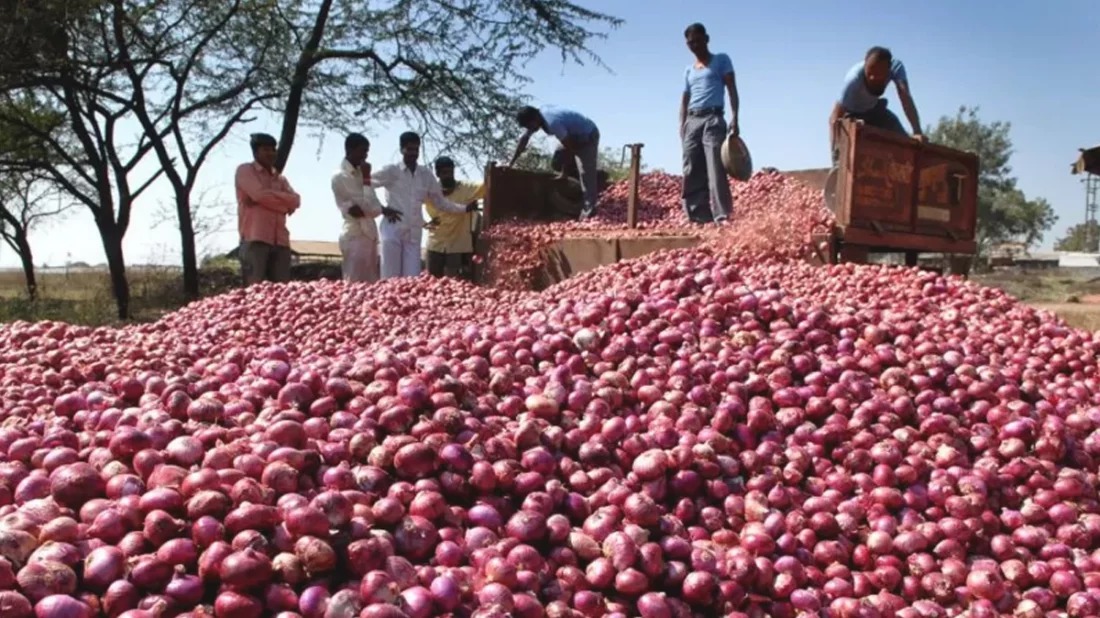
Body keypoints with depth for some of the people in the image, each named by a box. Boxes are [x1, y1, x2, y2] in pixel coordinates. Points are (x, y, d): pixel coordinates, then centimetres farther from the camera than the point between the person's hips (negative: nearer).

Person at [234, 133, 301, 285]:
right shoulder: (245, 170, 8)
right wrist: (283, 203, 2)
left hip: (280, 241, 5)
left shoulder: (280, 178, 24)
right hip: (255, 239, -5)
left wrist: (267, 196, -6)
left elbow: (295, 201, 5)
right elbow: (259, 194, -9)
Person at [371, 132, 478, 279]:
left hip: (414, 234, 3)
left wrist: (465, 208, 5)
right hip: (393, 231, -3)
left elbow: (441, 202, 16)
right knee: (390, 279, -2)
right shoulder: (391, 171, -1)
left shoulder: (426, 175, 10)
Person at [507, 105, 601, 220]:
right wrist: (511, 162, 1)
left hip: (588, 135, -10)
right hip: (576, 135, 10)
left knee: (586, 172, -15)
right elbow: (524, 139, 2)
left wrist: (564, 172, -15)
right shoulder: (536, 117, -8)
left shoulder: (552, 122, -35)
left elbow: (568, 147, -27)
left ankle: (589, 210, -13)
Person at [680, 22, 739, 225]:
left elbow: (732, 90, 1)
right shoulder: (689, 70, 23)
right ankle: (698, 217, 1)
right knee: (692, 173, -1)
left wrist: (735, 118, -12)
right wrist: (682, 125, 6)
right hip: (692, 122, 6)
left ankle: (722, 216, -21)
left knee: (715, 170, -16)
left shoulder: (721, 60, 9)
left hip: (713, 119, -5)